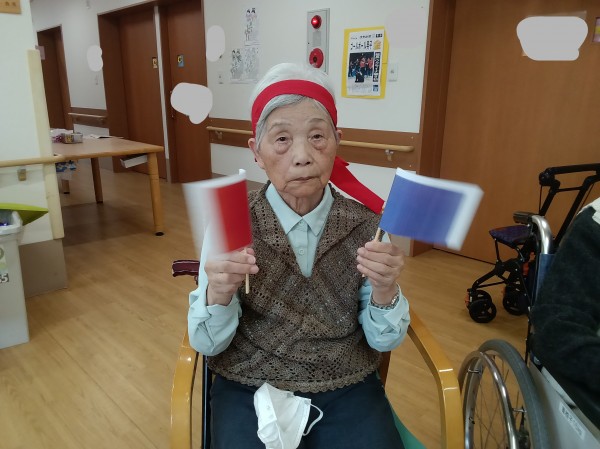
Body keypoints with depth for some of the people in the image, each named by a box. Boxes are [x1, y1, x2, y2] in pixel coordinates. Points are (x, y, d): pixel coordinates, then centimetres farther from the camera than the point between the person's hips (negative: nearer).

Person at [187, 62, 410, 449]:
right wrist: (218, 294, -29)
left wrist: (384, 291, -23)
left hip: (347, 391, 2)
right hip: (250, 390, -1)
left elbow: (384, 341, -3)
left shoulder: (366, 225, -8)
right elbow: (207, 344, -8)